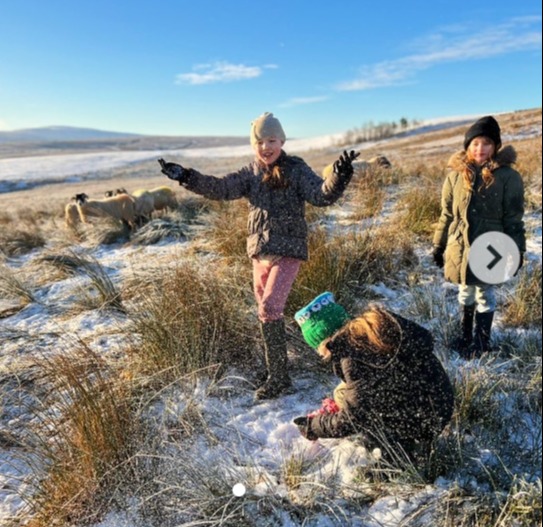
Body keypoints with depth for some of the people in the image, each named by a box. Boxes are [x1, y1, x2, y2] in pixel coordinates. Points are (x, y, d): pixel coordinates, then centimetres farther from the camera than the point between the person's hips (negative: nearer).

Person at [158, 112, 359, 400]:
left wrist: (339, 177, -38)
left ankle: (278, 377, -1)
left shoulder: (297, 169, -6)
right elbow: (221, 188, -1)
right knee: (267, 310, 13)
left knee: (269, 308, -16)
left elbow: (322, 195, -18)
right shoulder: (250, 173, 7)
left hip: (288, 252, -6)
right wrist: (187, 177, -12)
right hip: (259, 253, 6)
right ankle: (277, 371, 31)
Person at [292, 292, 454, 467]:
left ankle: (399, 457, 4)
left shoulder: (354, 361, -24)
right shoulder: (378, 320, -4)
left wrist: (313, 426, 5)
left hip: (420, 421, -8)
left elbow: (350, 420, -13)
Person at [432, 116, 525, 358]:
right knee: (465, 293, 19)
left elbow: (513, 219, -4)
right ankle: (465, 336, 38)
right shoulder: (456, 174, -1)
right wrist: (439, 245, 6)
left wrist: (516, 251, -6)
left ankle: (481, 341, 29)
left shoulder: (508, 176, -8)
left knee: (485, 295, 11)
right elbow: (447, 214, 5)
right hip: (460, 248, 3)